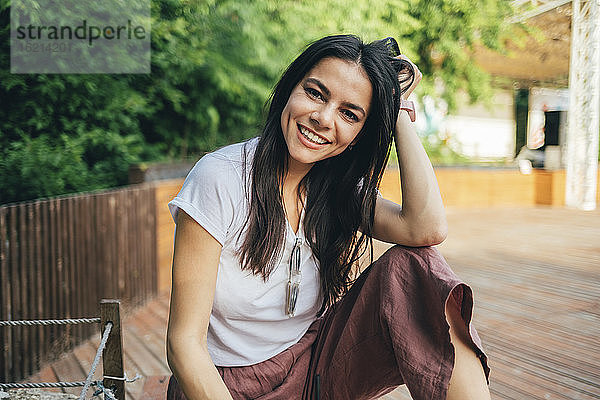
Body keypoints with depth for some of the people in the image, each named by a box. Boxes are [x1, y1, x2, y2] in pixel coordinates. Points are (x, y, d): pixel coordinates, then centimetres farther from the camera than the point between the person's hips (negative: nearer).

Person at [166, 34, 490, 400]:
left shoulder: (340, 189, -2)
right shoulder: (219, 178, -18)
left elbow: (428, 229, -22)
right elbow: (185, 342, -18)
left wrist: (399, 108, -16)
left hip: (315, 370, 4)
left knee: (413, 265, -17)